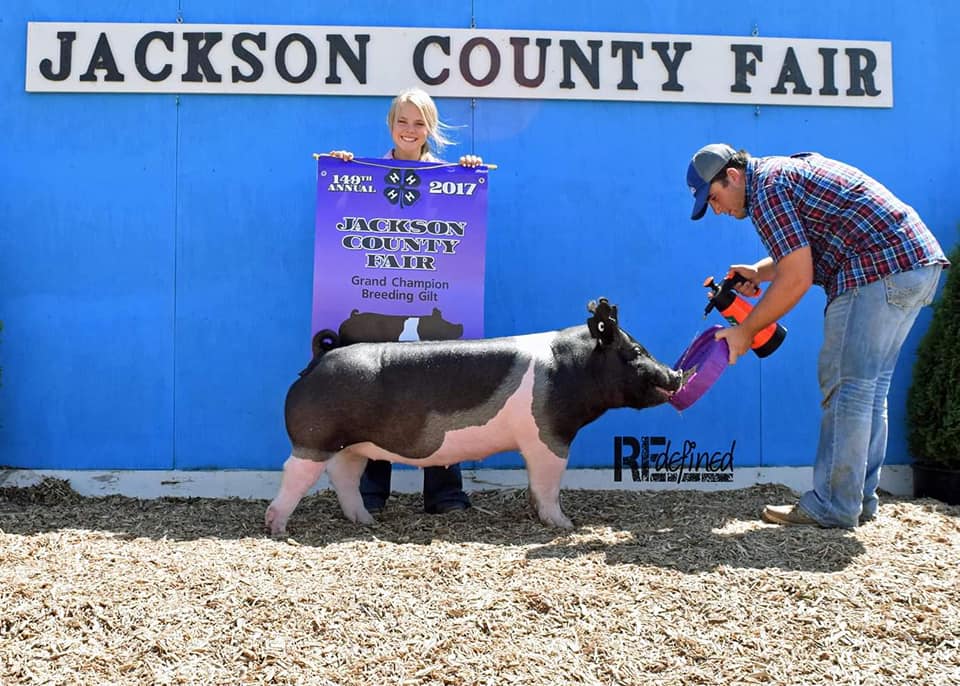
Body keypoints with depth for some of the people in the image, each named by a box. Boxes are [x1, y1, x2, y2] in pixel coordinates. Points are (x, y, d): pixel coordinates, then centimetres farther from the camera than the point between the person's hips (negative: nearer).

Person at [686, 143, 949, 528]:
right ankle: (860, 497, 19)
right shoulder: (784, 170, 21)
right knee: (870, 387, 13)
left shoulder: (766, 188, -10)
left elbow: (797, 279, -14)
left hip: (881, 269, -11)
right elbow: (803, 254, 29)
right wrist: (759, 272, 14)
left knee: (847, 386, -7)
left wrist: (746, 332, -6)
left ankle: (833, 508, -2)